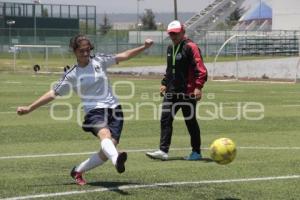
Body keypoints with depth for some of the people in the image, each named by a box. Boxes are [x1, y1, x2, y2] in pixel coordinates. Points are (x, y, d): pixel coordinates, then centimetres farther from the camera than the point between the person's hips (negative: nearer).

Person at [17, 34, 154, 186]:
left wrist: (144, 47, 5)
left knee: (106, 153, -11)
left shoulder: (99, 61, 11)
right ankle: (117, 160, -68)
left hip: (113, 109, 3)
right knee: (105, 134, -37)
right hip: (94, 111, -3)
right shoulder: (71, 75, 6)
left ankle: (78, 171, 11)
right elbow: (53, 93, 10)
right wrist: (29, 108, 7)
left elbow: (124, 56, 14)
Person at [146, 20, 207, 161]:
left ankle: (196, 152, 14)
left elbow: (200, 69, -16)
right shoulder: (170, 49, 15)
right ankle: (163, 150, -3)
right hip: (171, 92, 7)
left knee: (190, 122, 3)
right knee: (165, 120, -2)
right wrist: (164, 83, 20)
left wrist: (198, 86, -23)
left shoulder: (190, 47, -10)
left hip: (187, 92, -7)